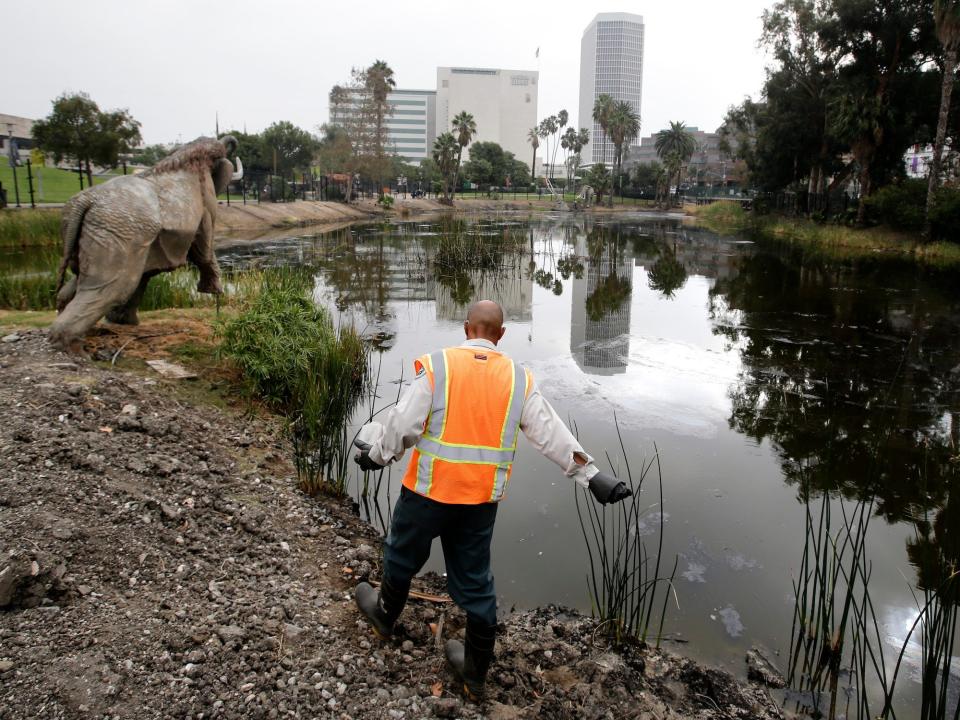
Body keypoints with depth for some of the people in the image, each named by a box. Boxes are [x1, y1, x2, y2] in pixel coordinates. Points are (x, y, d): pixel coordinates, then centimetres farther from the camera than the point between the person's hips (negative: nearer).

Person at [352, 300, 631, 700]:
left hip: (430, 489, -3)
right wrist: (591, 476, 4)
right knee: (475, 580, 16)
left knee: (403, 554, 24)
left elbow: (402, 425, -11)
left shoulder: (436, 366, -11)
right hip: (482, 498, 3)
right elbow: (552, 434, -2)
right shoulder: (518, 379, -1)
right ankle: (475, 672, 30)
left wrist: (376, 455, 7)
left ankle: (384, 615, 49)